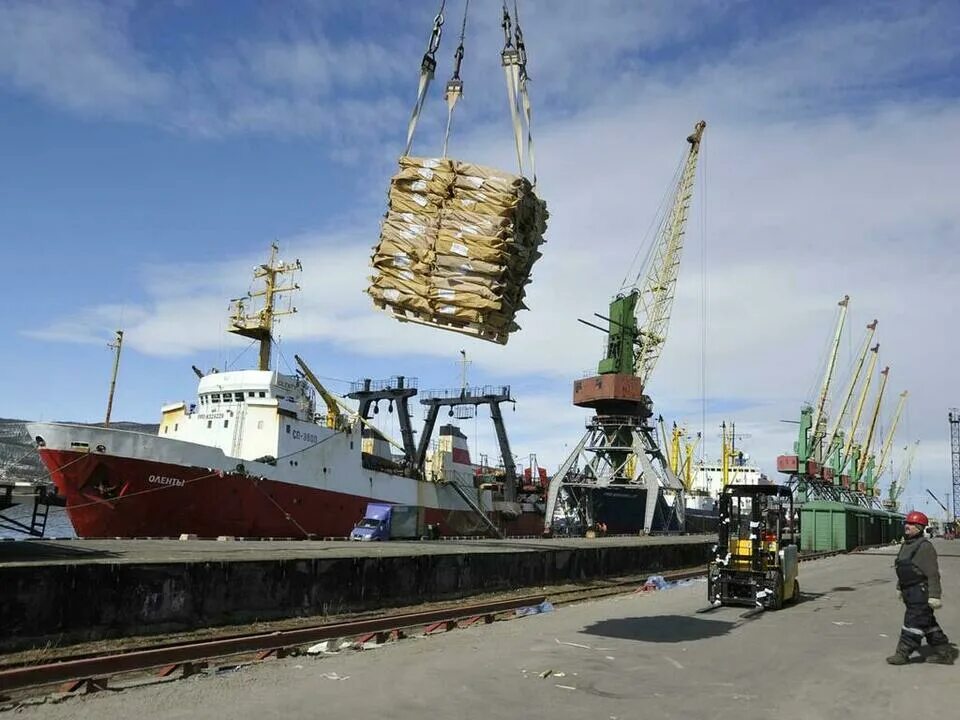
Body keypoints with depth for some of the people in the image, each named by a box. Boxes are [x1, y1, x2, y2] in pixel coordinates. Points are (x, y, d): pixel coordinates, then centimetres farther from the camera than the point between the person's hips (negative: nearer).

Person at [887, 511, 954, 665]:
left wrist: (934, 595, -21)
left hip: (921, 591, -10)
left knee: (914, 621, -5)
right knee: (927, 622, 16)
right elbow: (902, 570, 23)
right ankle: (943, 652, 25)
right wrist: (900, 588, 26)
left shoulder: (924, 546, -16)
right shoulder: (905, 545, 14)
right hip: (910, 592, 10)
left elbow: (933, 573, -19)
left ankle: (903, 653, 0)